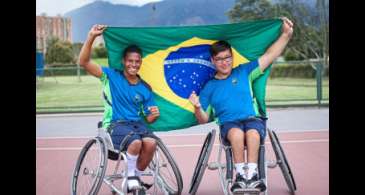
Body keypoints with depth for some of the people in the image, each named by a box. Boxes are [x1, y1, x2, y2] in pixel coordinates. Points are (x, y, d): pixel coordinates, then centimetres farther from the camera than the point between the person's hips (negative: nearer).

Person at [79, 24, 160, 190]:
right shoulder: (112, 76, 2)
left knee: (151, 143, -31)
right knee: (136, 142, -35)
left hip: (137, 124, 3)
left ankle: (137, 176, -5)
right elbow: (84, 62, -8)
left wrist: (154, 114, -12)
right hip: (115, 124, -3)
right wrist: (91, 37, -19)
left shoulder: (145, 88, 10)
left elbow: (148, 119, 13)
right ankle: (130, 175, -6)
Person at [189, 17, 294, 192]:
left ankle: (251, 174, -35)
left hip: (253, 119, 0)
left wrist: (286, 35, 3)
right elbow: (203, 119, 16)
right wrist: (197, 107, -7)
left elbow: (269, 56, 12)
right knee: (237, 133, -37)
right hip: (228, 123, 0)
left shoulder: (244, 72, 17)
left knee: (252, 133, -36)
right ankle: (240, 174, -30)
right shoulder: (209, 87, 17)